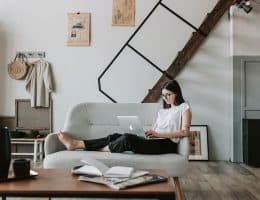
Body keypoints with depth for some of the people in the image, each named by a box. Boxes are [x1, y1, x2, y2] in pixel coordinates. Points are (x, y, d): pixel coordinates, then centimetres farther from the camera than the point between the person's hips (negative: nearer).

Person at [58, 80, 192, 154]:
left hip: (167, 144, -7)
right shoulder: (163, 110, 28)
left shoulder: (184, 108, 5)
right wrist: (150, 132, -5)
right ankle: (76, 143, -14)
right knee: (116, 136, -11)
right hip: (154, 140, 7)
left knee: (128, 138, -30)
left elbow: (185, 132, -9)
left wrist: (159, 134, -13)